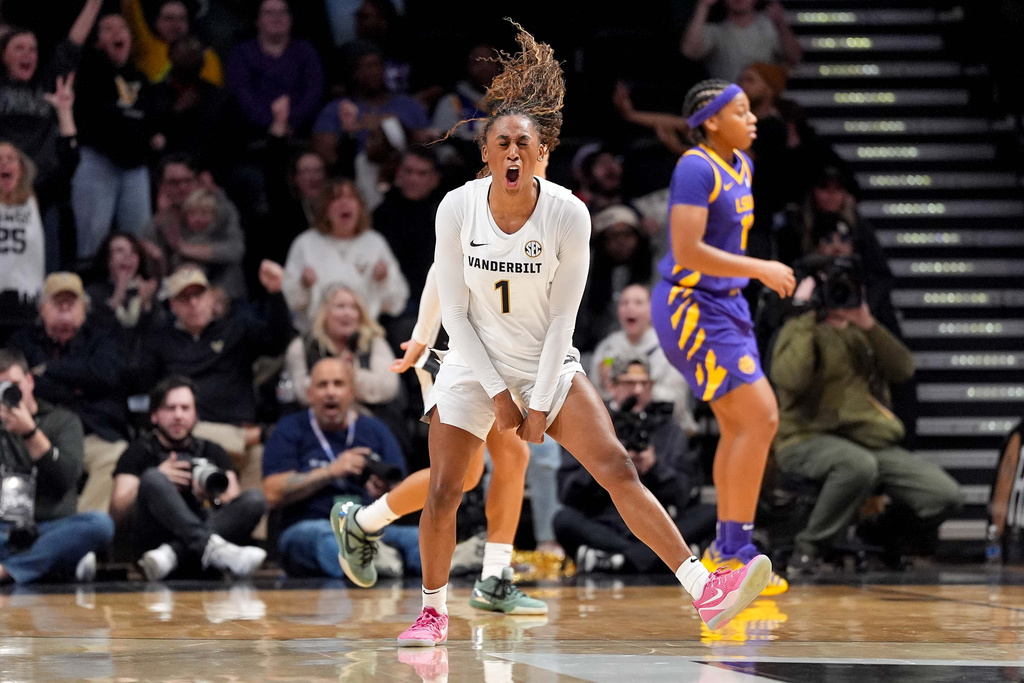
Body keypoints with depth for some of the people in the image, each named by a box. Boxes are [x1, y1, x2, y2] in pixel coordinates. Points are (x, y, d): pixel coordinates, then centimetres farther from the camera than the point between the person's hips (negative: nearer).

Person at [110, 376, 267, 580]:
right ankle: (211, 548, -52)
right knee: (152, 479, -28)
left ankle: (172, 554, -41)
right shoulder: (140, 452, 17)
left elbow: (234, 502, 8)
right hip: (155, 539, -3)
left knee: (255, 499, -21)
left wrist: (215, 497, -16)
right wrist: (155, 483, -14)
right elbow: (118, 515, 3)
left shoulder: (211, 452, 26)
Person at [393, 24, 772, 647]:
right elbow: (454, 311, -7)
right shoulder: (457, 209, -12)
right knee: (442, 494, -7)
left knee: (616, 467, -14)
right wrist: (496, 394, -10)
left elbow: (563, 317, -9)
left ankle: (705, 593, -18)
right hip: (473, 365, 1)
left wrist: (541, 404, -11)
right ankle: (434, 609, 17)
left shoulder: (568, 214, -14)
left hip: (549, 365, -1)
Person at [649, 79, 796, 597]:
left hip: (723, 305, 10)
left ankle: (724, 547, 22)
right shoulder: (696, 169, -17)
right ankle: (735, 552, -9)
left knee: (739, 425, 13)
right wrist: (760, 269, -23)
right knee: (761, 417, -14)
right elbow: (687, 251, -25)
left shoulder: (742, 166, 11)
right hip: (690, 306, -10)